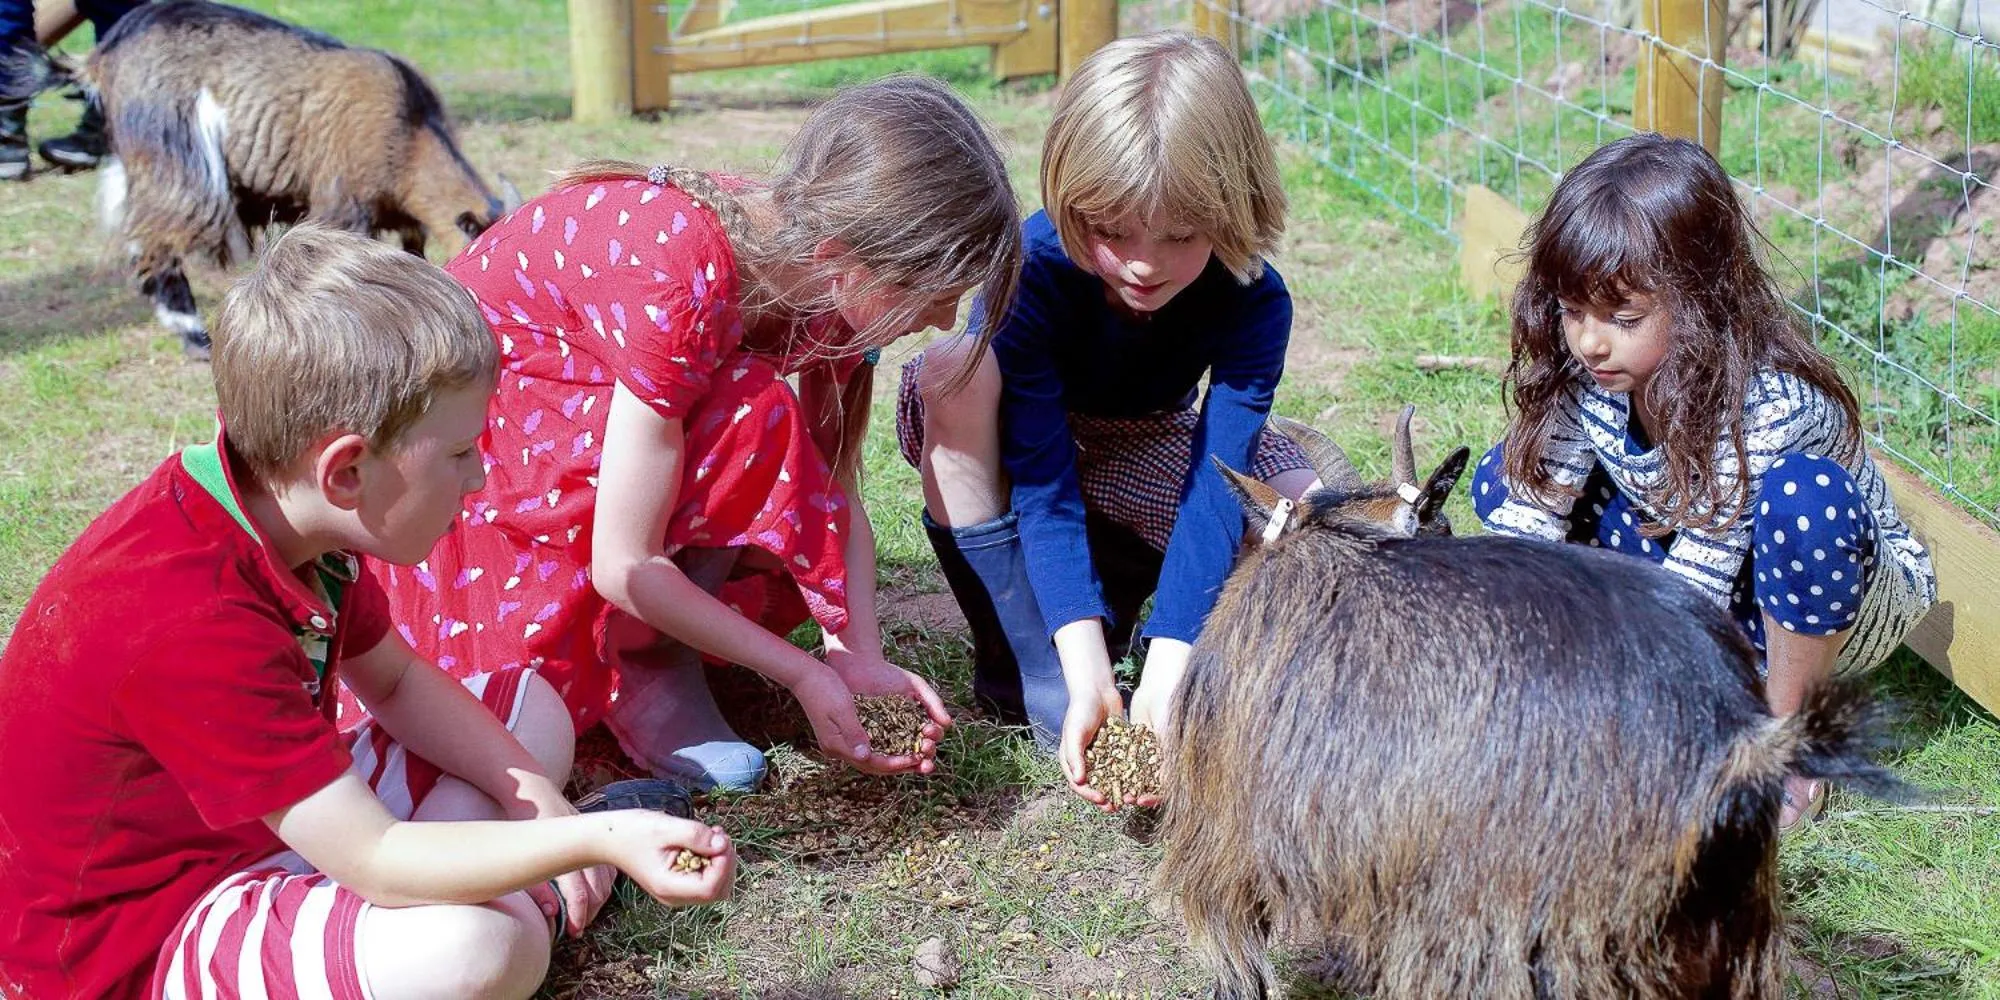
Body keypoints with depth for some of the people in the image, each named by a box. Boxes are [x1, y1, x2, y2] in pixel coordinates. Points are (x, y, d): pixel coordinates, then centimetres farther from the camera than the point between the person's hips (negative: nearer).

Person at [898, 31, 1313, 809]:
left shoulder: (1253, 301, -28)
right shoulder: (1031, 266, -33)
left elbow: (1215, 488, -34)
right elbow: (1046, 482, -36)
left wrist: (1164, 676, -45)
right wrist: (1086, 678, -45)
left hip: (1145, 469, 1)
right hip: (1016, 461, -1)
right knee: (955, 371, -35)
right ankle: (1023, 670, -25)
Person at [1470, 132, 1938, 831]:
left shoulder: (1766, 405, -34)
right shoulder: (1590, 374, -17)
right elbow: (1524, 535, -15)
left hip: (1846, 594, -6)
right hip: (1699, 577, 6)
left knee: (1805, 494, -40)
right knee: (1504, 479, -9)